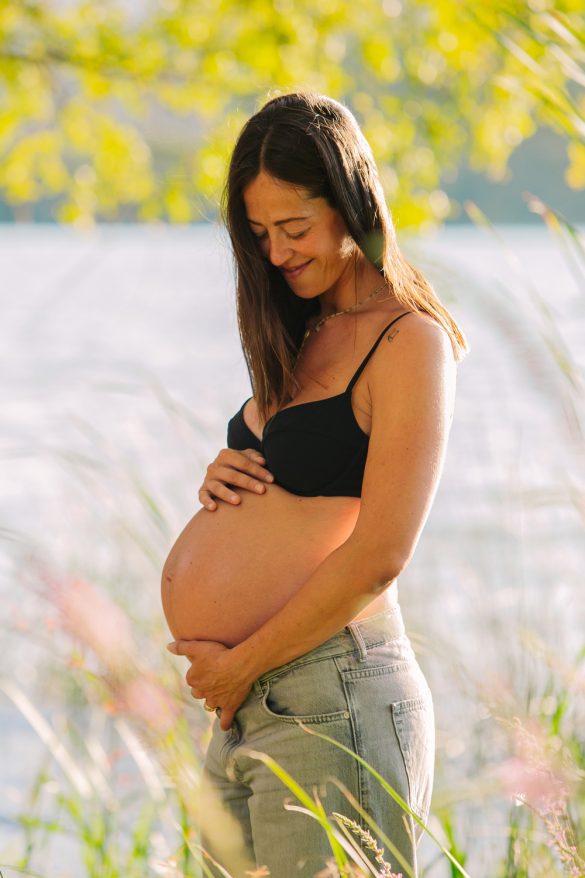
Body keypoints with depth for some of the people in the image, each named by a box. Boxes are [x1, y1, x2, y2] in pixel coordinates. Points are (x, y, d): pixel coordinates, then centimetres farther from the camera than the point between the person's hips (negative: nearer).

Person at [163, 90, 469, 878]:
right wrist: (221, 483, 1)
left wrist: (241, 665, -10)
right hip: (246, 714, 8)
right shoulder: (308, 335, 17)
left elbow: (378, 556, -16)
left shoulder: (409, 342, -10)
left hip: (331, 703, -8)